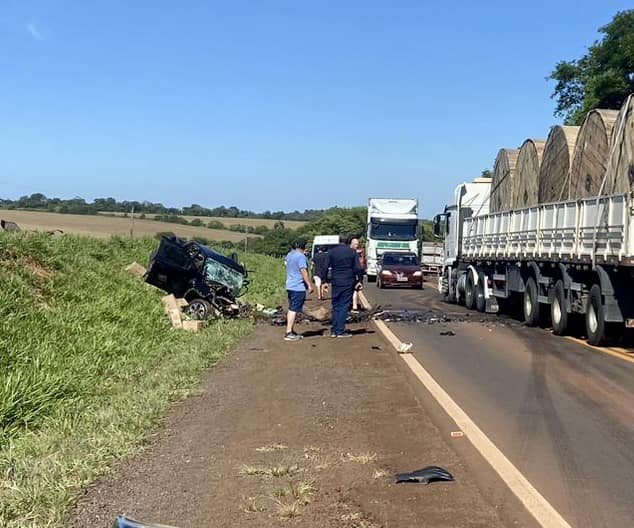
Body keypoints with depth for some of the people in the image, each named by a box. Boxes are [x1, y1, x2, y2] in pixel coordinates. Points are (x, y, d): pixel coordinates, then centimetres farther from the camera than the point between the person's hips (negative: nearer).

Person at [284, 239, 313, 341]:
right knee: (294, 310, -8)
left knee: (291, 309, 15)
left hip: (290, 286, 9)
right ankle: (289, 333, -10)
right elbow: (303, 271, -20)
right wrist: (309, 285, -18)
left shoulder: (289, 255, 12)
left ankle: (290, 331, 20)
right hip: (298, 287, -9)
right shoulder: (301, 256, -14)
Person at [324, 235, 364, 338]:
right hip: (348, 283, -3)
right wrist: (360, 281, 3)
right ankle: (340, 331, 0)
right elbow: (358, 268, -8)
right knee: (344, 306, 2)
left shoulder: (332, 252, 4)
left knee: (335, 306, 11)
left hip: (336, 283, 3)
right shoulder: (352, 252, -5)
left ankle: (334, 331, 10)